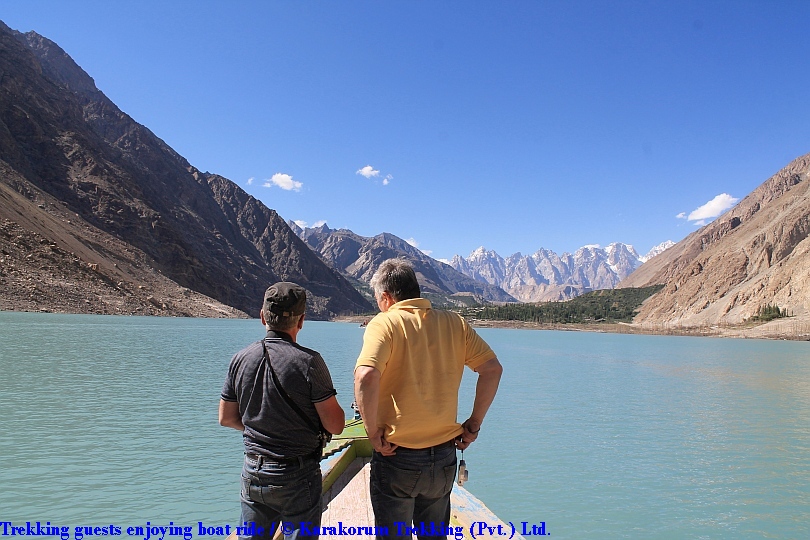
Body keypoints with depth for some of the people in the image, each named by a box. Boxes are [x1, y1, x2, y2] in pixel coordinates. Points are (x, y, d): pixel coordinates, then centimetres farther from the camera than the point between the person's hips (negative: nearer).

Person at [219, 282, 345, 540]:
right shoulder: (309, 361, -18)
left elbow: (226, 418, 8)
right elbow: (335, 425, -15)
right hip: (298, 475, -5)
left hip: (253, 472, 5)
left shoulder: (241, 359, -3)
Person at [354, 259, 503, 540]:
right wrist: (474, 423, 6)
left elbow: (366, 376, -27)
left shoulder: (384, 324, -11)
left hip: (397, 457, -4)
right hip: (444, 457, 4)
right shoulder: (454, 322, 2)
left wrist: (373, 432, -15)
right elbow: (492, 368, 0)